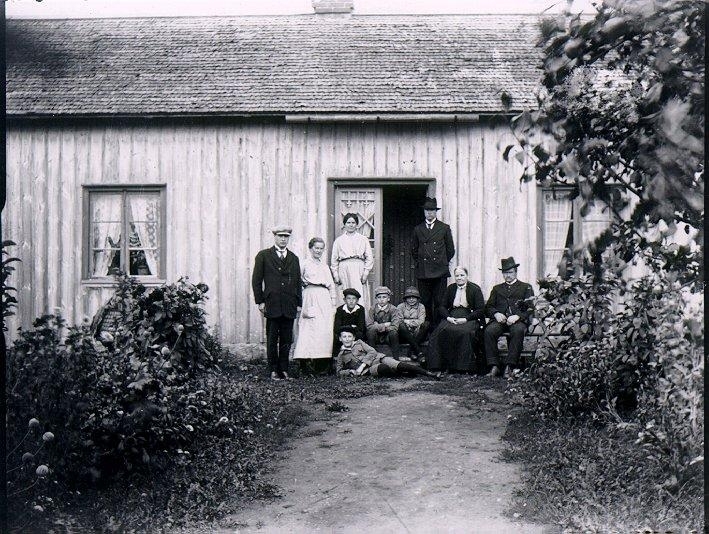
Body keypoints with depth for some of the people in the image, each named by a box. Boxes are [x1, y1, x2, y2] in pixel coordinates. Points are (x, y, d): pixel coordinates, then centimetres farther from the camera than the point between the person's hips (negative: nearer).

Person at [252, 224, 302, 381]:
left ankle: (284, 369, 13)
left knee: (286, 340, 5)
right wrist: (260, 301, -4)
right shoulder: (263, 256, 4)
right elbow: (256, 280, 3)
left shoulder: (294, 258, 15)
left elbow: (298, 283, 16)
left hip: (289, 307, 3)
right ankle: (274, 370, 10)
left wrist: (299, 303, 9)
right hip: (271, 305, -3)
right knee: (272, 340, 2)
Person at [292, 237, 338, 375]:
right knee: (309, 328, -13)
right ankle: (307, 362, -12)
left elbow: (332, 286, 21)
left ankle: (323, 364, -3)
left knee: (326, 330, -4)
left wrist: (333, 304, 12)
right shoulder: (304, 264, 6)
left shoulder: (325, 266, 22)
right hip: (310, 298, -5)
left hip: (324, 299, 5)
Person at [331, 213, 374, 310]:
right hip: (344, 268, 0)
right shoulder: (339, 240, 14)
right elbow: (334, 259, 13)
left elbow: (369, 257, 8)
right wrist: (335, 274, 4)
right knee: (345, 298, -6)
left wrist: (366, 272, -3)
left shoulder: (363, 239, 13)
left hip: (358, 269, 0)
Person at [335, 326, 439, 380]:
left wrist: (362, 366, -10)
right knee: (383, 368, -38)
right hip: (369, 369, -1)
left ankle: (429, 374, -29)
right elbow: (339, 372, 14)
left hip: (377, 358, 1)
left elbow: (372, 352, 4)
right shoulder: (340, 355, 16)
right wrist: (351, 372, -7)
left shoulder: (359, 343, 16)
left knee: (398, 365, -25)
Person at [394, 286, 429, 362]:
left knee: (426, 324, -25)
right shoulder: (400, 307, 7)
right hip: (404, 336, -1)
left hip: (417, 335, 1)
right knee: (402, 325, -32)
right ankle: (419, 352, -36)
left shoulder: (421, 307, 9)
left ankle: (412, 351, -28)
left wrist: (407, 321, -15)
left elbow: (421, 321, -7)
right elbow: (397, 321, -6)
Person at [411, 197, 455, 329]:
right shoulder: (418, 229, 13)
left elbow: (450, 250, 11)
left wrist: (442, 263, 8)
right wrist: (418, 263, 12)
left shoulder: (444, 228, 8)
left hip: (440, 271, -2)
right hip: (422, 272, 2)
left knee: (439, 302, -3)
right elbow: (414, 250, 20)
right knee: (425, 302, 2)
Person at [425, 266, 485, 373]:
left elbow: (481, 310, -2)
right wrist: (448, 317, -7)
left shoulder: (475, 289, 5)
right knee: (441, 331, -28)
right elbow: (442, 307, 15)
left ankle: (463, 366, -29)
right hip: (451, 318, 4)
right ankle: (443, 365, -25)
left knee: (465, 332, -37)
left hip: (469, 319, -3)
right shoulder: (450, 288, 18)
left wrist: (466, 319, -15)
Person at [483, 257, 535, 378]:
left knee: (518, 331, -38)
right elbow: (488, 307, 19)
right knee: (489, 331, -31)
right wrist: (496, 314, -5)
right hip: (500, 320, 3)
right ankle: (494, 366, -28)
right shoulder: (497, 289, 28)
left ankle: (509, 367, -34)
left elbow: (531, 308, 5)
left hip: (518, 320, -2)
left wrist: (517, 316, -13)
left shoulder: (526, 287, 18)